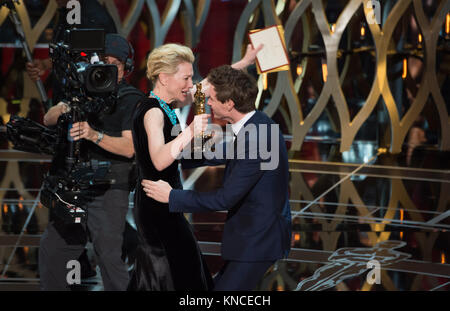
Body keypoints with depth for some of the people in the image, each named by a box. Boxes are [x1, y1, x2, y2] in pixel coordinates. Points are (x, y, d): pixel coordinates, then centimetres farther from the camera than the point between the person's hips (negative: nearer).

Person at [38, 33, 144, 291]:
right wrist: (63, 109, -17)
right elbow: (48, 120, 6)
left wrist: (95, 135, -29)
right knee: (51, 250, 11)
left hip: (109, 191, -6)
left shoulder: (132, 99, -5)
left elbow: (129, 147, -15)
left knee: (109, 256, -10)